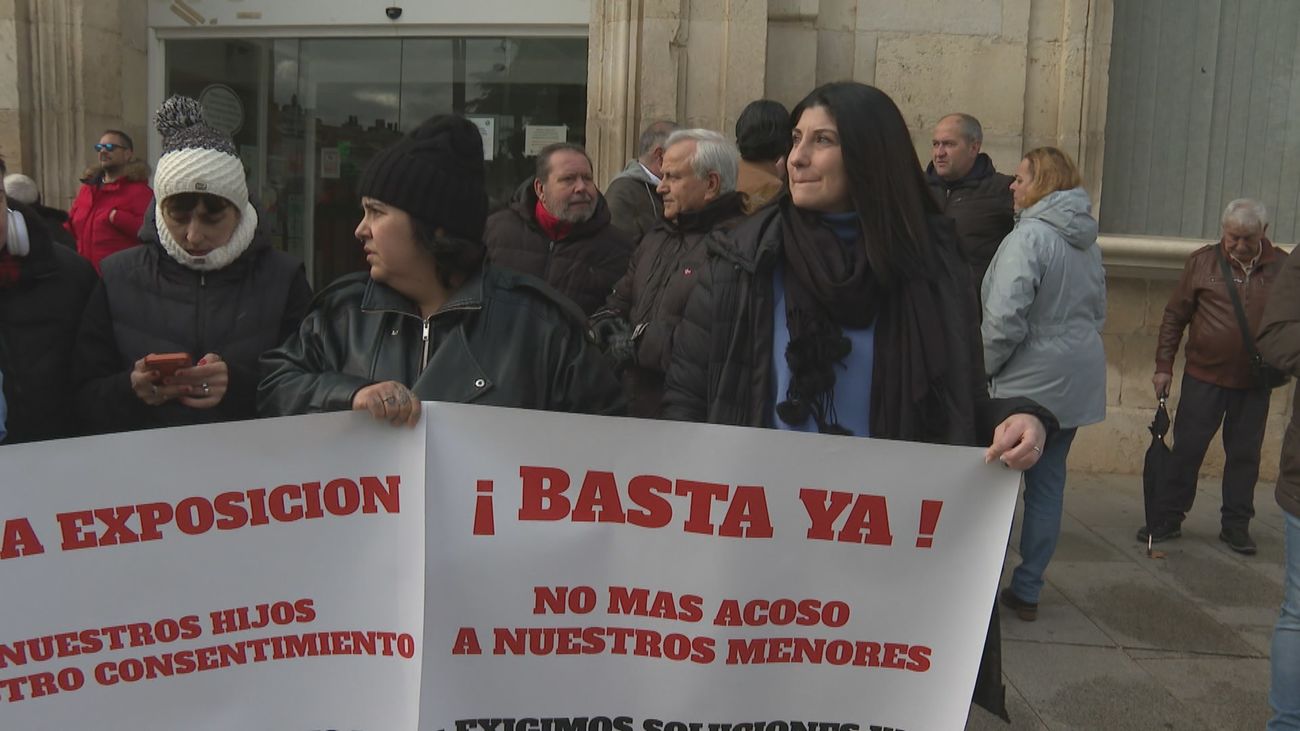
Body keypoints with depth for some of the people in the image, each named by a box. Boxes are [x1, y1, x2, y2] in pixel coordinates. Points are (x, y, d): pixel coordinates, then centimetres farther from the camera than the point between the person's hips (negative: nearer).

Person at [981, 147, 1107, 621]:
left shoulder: (1029, 236, -17)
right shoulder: (1088, 243, 11)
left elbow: (1005, 317, -23)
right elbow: (1099, 311, 19)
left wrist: (984, 365, -8)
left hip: (1027, 383, -8)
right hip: (1077, 384, 8)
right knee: (1049, 482, 13)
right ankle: (1027, 590, 21)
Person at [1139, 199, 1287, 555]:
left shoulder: (1283, 267, -1)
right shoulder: (1203, 261, -4)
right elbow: (1175, 316, 1)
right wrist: (1164, 365, 0)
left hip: (1255, 383, 1)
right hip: (1204, 377, -1)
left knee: (1245, 455, 10)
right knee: (1186, 450, 4)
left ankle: (1236, 525, 22)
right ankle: (1166, 519, 14)